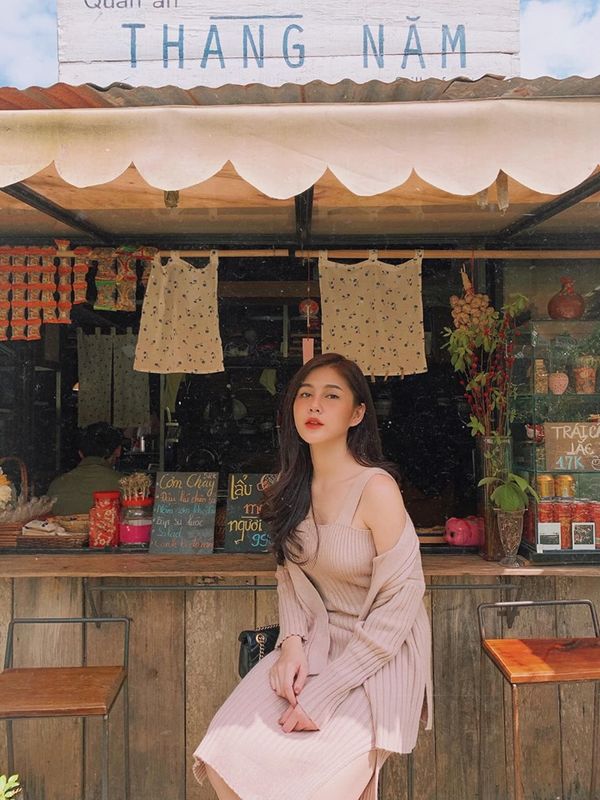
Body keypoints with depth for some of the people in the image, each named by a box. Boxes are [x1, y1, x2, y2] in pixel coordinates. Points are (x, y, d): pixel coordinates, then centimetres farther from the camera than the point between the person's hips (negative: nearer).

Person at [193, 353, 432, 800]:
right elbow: (290, 574, 8)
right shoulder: (297, 487, 2)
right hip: (317, 643, 5)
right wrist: (292, 642, -10)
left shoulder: (376, 487, -20)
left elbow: (401, 600, -20)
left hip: (379, 658, -5)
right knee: (225, 757, -8)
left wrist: (327, 692, -18)